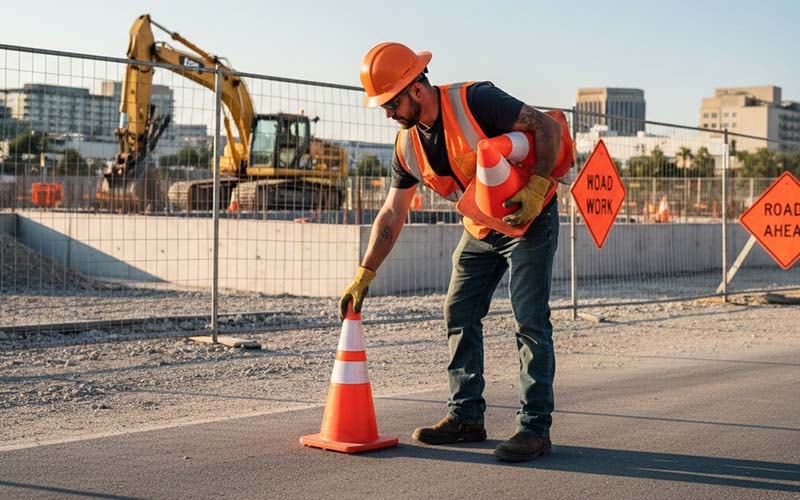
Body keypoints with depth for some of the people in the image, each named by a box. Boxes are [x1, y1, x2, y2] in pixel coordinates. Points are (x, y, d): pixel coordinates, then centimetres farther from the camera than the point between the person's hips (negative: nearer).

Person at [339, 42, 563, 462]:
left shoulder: (475, 101, -24)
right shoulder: (407, 145, -3)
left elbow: (548, 127, -22)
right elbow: (391, 214, 3)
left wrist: (536, 190, -32)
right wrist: (363, 276, 0)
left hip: (530, 219, -7)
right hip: (480, 230, 7)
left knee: (530, 321, -11)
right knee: (459, 315, 5)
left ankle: (535, 427, -6)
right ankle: (466, 416, 14)